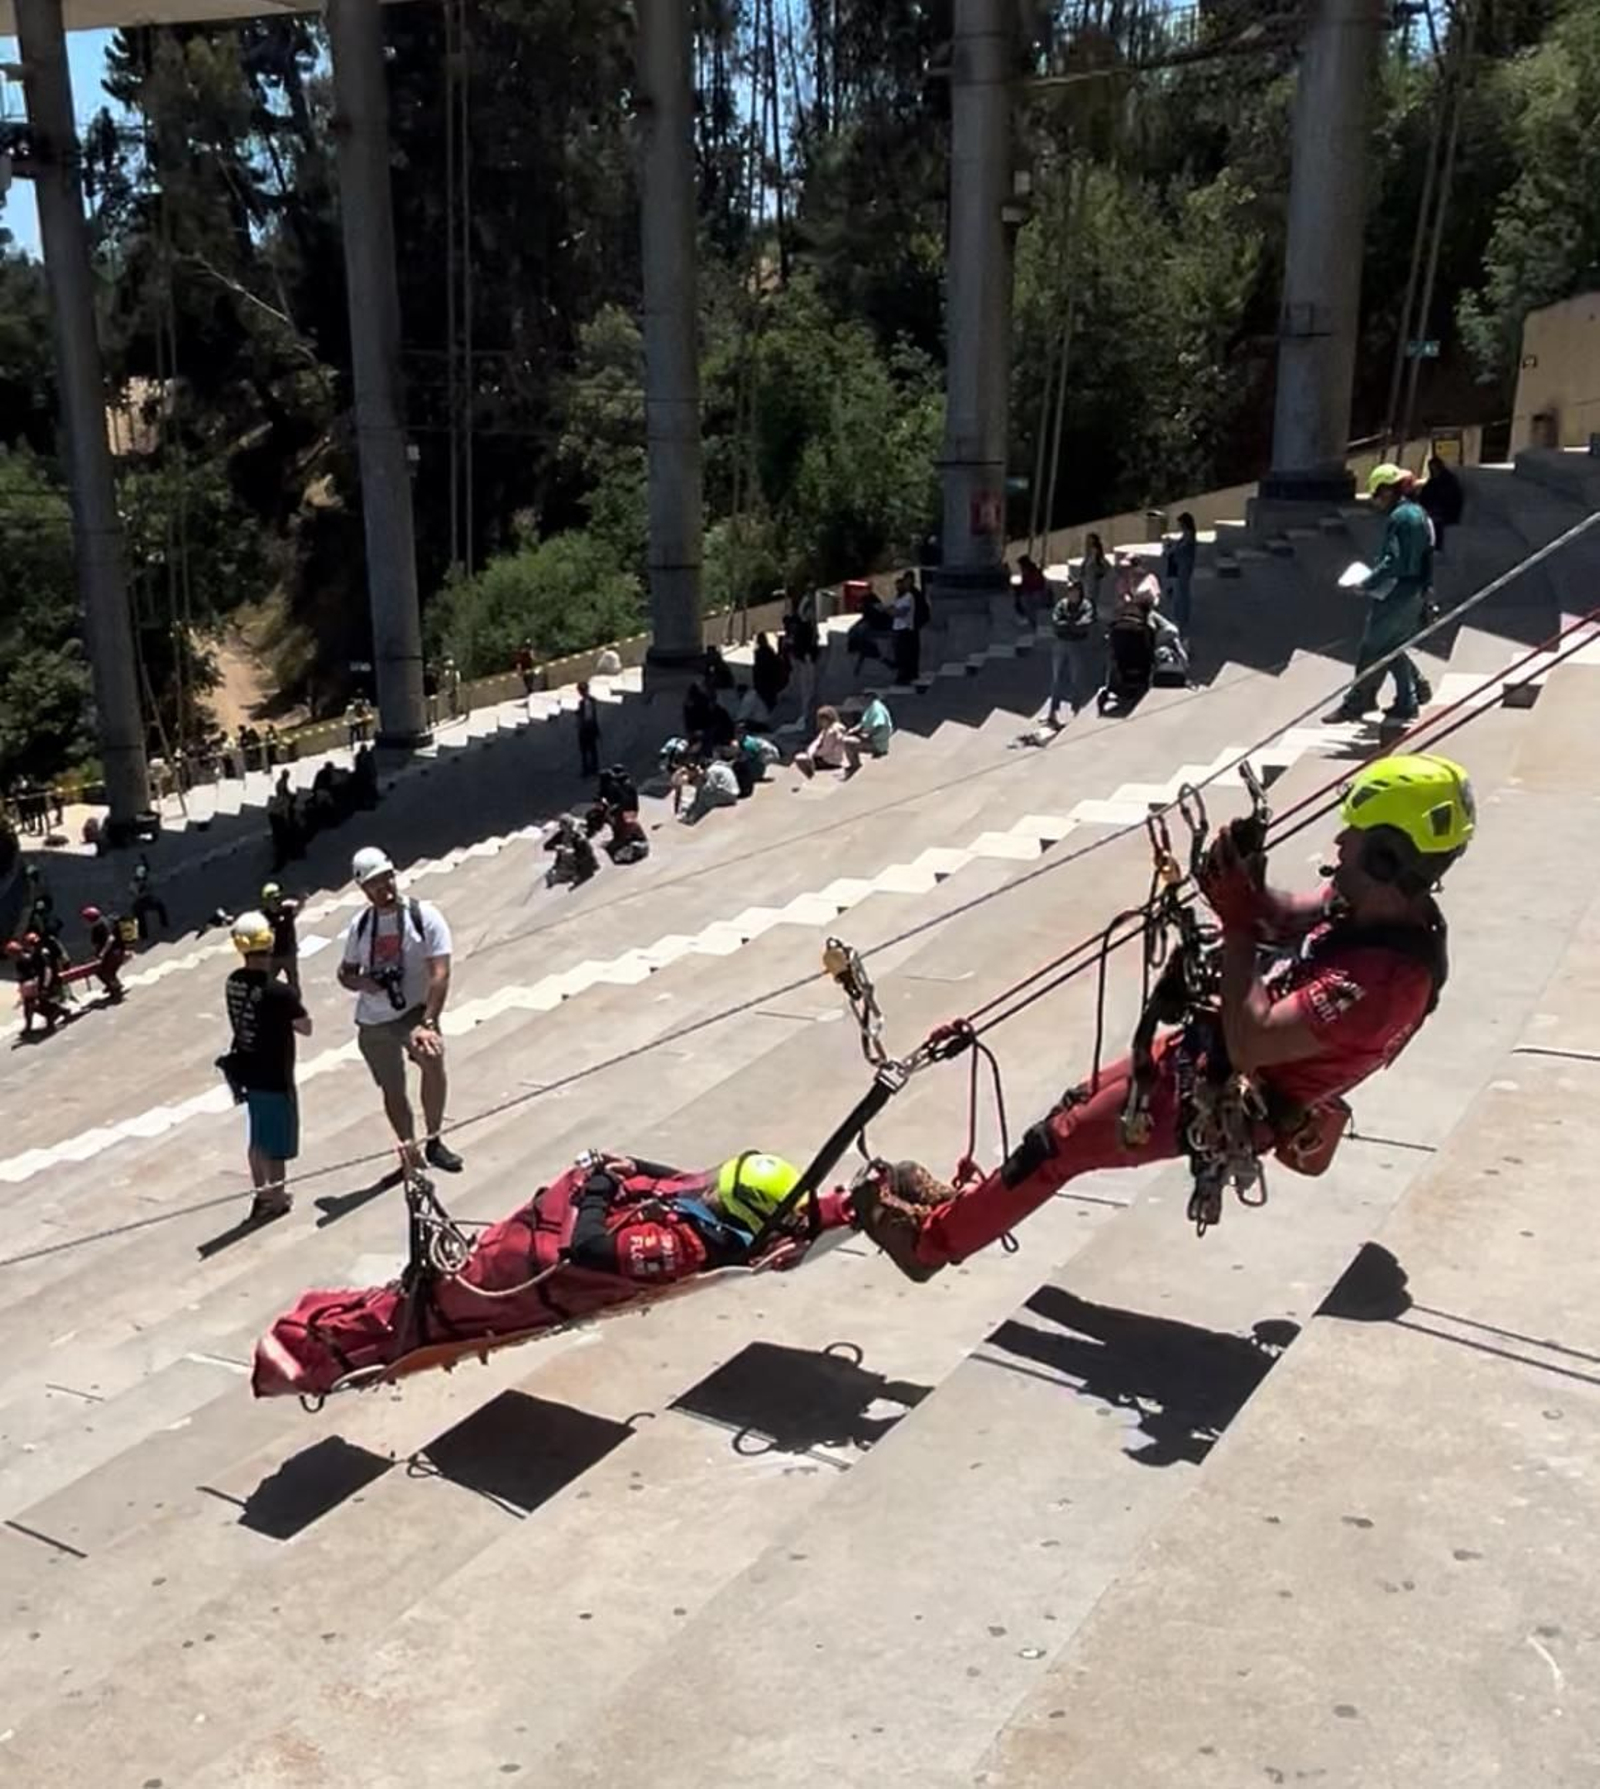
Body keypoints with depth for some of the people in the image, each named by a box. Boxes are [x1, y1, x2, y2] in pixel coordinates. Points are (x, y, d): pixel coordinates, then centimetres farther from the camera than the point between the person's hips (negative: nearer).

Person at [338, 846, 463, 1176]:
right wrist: (360, 982, -10)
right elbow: (345, 973, 16)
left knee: (433, 1059, -31)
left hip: (414, 1011, -4)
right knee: (393, 1091, 10)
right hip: (373, 1022, 4)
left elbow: (440, 973, -17)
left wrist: (428, 1022, -28)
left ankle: (434, 1142, -15)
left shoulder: (424, 916, -10)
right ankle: (412, 1156, 29)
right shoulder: (361, 925, 3)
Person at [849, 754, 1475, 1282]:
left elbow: (1248, 1044, -36)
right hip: (1210, 1045, 9)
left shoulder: (1390, 974, -34)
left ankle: (931, 1237, 23)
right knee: (1083, 1105, 19)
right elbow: (1285, 921, 8)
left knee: (1059, 1140, 4)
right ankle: (970, 1204, 35)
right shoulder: (1384, 905, -8)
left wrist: (1236, 925, -31)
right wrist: (1246, 888, -15)